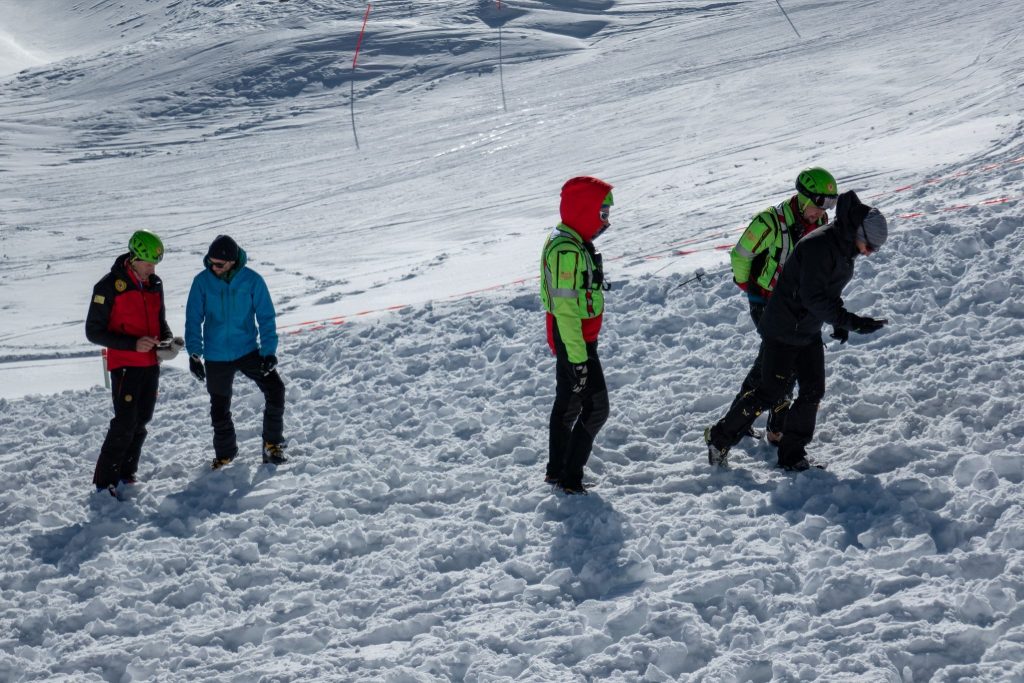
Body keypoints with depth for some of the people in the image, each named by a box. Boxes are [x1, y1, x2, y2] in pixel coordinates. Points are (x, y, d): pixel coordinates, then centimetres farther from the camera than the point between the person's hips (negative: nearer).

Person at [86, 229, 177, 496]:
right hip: (124, 364, -6)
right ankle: (105, 480, -3)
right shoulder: (109, 286, -13)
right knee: (125, 422, -11)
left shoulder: (154, 284, 7)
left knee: (142, 420, 9)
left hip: (151, 364, 6)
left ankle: (126, 472, 21)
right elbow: (94, 331, -11)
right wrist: (132, 344, -21)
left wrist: (167, 339, -3)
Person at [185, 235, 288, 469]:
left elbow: (266, 317, -5)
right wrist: (194, 354, -9)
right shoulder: (202, 282, -9)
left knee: (275, 390, -13)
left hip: (248, 351, 0)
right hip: (216, 357, 1)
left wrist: (269, 351, -13)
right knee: (219, 407, 9)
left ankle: (272, 445, 2)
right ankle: (225, 453, 30)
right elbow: (193, 319, -3)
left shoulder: (252, 280, -10)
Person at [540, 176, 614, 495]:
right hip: (575, 342, -11)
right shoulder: (567, 250, -24)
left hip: (569, 340, 11)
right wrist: (578, 357, -25)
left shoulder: (569, 241, 9)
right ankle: (570, 480, -2)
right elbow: (566, 308, -26)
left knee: (567, 405, 20)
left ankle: (557, 470, 31)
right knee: (595, 409, -6)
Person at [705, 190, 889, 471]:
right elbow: (813, 298, -30)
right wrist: (851, 322, -31)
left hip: (809, 332, 9)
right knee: (770, 392, -3)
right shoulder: (818, 246, -26)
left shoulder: (844, 248, 4)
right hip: (783, 329, -9)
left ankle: (791, 455, 12)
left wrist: (839, 322, 6)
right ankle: (720, 437, 13)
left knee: (813, 391, 3)